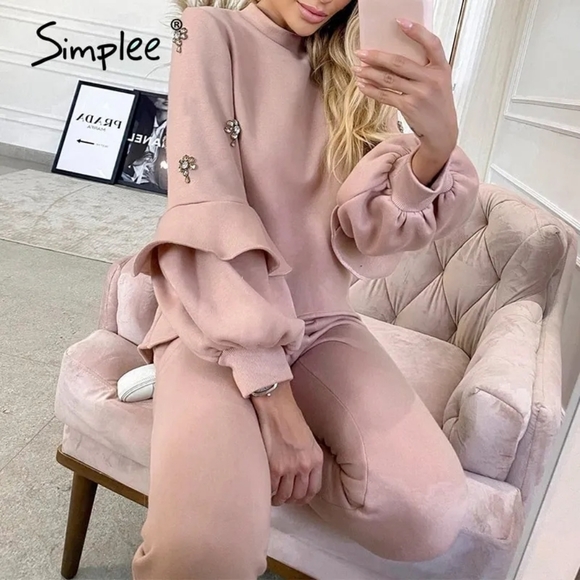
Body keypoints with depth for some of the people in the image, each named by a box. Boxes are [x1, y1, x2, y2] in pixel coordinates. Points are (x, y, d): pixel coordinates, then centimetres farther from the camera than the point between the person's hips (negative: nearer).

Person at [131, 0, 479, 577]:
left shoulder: (351, 70, 11)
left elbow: (364, 231, -3)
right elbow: (208, 210, -14)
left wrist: (438, 144, -25)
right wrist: (272, 393, -22)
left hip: (320, 319, 5)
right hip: (219, 319, -4)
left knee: (428, 515, -19)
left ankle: (245, 465, 4)